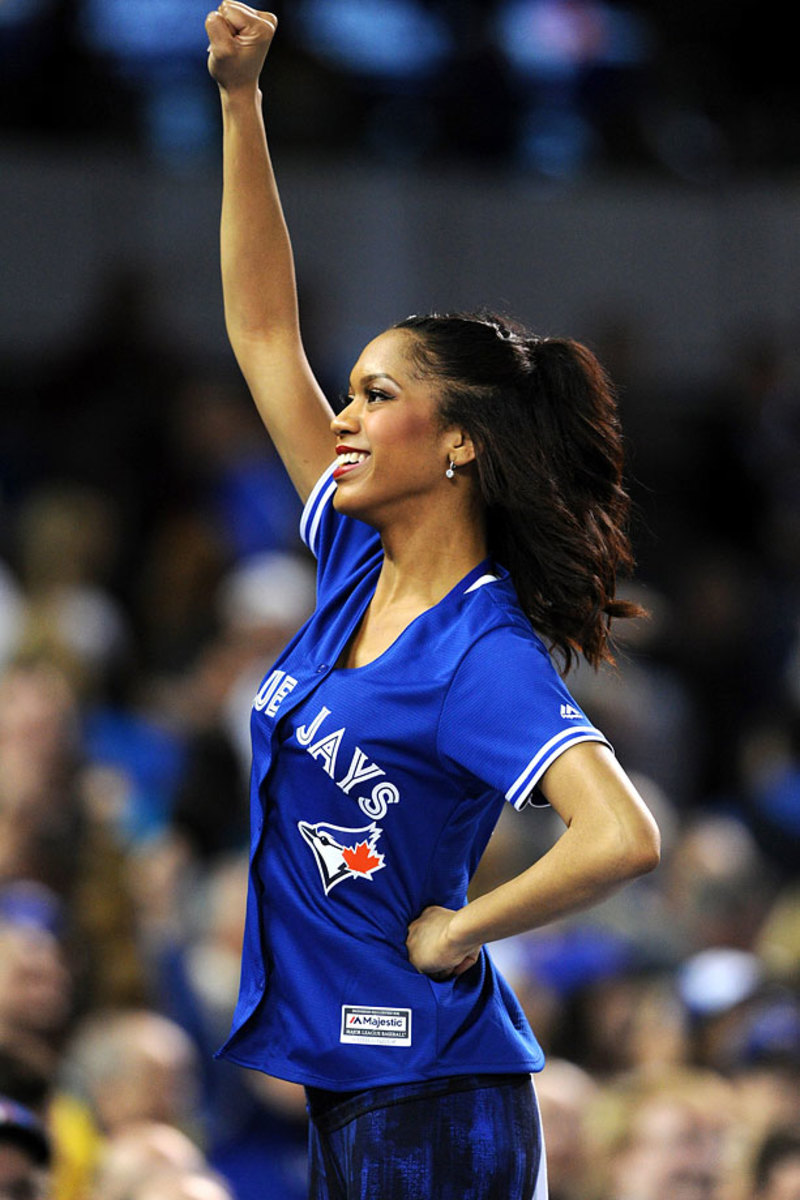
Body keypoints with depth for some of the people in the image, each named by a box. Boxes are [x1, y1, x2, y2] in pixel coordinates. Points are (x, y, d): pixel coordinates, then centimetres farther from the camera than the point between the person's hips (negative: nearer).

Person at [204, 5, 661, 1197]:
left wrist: (456, 930, -17)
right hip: (334, 1088, 8)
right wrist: (241, 103, 6)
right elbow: (265, 331, 12)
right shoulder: (356, 567, 7)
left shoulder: (486, 654, -16)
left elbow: (623, 836, -30)